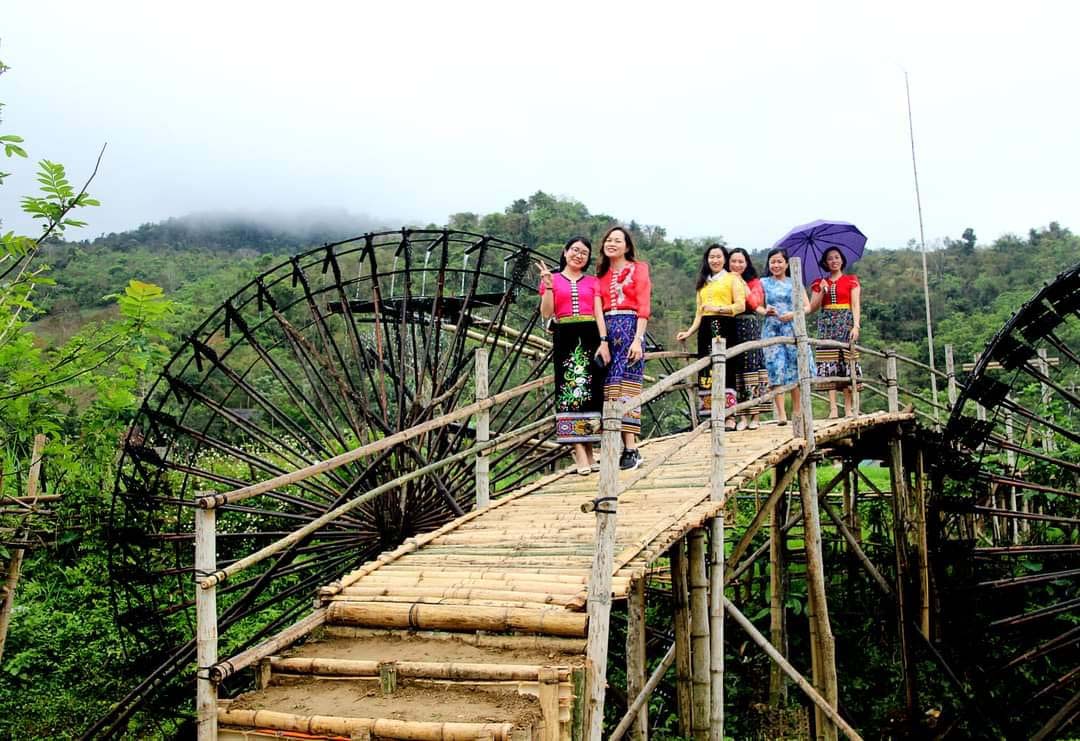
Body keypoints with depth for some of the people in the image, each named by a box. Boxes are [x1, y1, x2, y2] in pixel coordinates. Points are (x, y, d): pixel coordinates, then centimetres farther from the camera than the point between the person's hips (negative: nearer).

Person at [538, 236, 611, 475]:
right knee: (569, 390, -8)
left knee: (590, 390, -2)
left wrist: (604, 341, -7)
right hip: (565, 338, -1)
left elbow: (599, 313, 6)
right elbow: (546, 313, 1)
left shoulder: (593, 282, 15)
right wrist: (548, 284, -10)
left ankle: (588, 450, 3)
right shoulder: (552, 280, 11)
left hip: (590, 337, 2)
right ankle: (580, 453, -11)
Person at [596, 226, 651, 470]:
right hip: (606, 331, 5)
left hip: (629, 328, -5)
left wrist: (638, 340, -14)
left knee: (625, 385, -13)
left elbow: (644, 307, -4)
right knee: (609, 386, -2)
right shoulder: (602, 274, 19)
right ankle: (626, 447, 0)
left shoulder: (638, 269, 5)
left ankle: (631, 449, -16)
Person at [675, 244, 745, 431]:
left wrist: (718, 308, -12)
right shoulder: (703, 283, 22)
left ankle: (729, 417, -12)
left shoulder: (732, 279, 8)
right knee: (706, 370, -1)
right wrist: (690, 331, 9)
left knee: (725, 370, -11)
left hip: (724, 326, -5)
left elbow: (741, 305, -3)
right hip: (706, 329, 5)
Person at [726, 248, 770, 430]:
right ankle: (742, 417, -1)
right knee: (736, 370, -2)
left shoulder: (754, 282, 8)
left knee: (751, 366, -7)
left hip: (749, 328, -2)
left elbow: (754, 303, -10)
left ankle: (755, 415, -5)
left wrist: (741, 283, -6)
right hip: (731, 329, 2)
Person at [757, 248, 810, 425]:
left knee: (795, 370, 0)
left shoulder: (794, 283, 11)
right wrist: (766, 311, -16)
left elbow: (807, 306, 7)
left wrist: (793, 314, -11)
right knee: (776, 369, -10)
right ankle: (781, 413, -13)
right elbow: (757, 306, 6)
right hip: (772, 330, -1)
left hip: (793, 329, 1)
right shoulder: (763, 283, 12)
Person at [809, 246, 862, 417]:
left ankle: (848, 408, -4)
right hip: (826, 324, 1)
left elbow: (855, 305, 1)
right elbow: (812, 307, 7)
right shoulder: (819, 283, 14)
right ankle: (833, 408, -10)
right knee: (829, 364, -7)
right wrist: (822, 291, -7)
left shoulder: (851, 281, 9)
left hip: (845, 322, -1)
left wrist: (856, 326, -12)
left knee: (846, 363, -6)